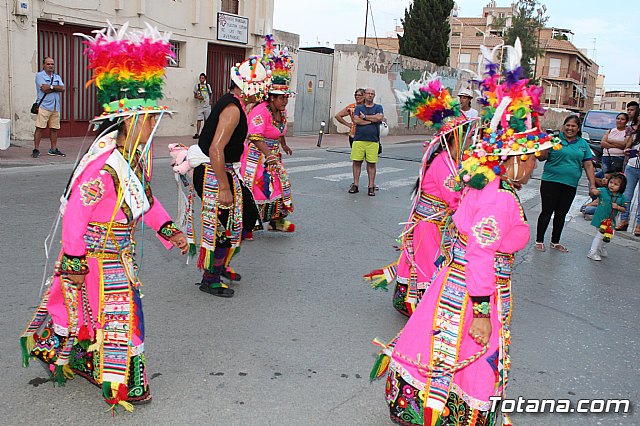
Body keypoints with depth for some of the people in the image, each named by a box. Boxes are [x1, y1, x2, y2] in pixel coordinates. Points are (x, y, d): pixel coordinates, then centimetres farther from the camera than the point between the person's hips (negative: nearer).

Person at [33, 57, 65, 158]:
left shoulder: (57, 77, 18)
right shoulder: (39, 75, 2)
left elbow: (62, 88, 1)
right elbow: (44, 89, -11)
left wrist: (51, 87, -11)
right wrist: (56, 88, -3)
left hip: (56, 107, 5)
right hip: (44, 106, -5)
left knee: (54, 129, 7)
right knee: (39, 128, -7)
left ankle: (53, 149, 16)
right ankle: (36, 149, -4)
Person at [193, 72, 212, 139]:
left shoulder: (208, 86, 9)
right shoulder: (197, 85, 6)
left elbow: (210, 94, 15)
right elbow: (194, 95, 8)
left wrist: (210, 100, -2)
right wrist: (198, 97, -13)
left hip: (207, 105, 1)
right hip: (199, 105, -1)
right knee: (199, 119, -5)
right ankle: (197, 133, -3)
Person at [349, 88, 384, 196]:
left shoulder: (378, 107, 12)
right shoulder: (359, 108, 13)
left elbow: (380, 117, -8)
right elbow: (356, 120, -4)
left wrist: (365, 116, -3)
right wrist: (372, 120, -4)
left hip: (373, 140, -1)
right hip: (359, 139, 1)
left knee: (371, 164, -1)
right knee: (357, 162, 0)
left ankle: (371, 187, 4)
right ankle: (355, 185, 9)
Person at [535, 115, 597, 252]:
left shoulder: (583, 144, 9)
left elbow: (588, 165, 10)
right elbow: (541, 158, -6)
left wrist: (592, 185, 5)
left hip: (570, 185, 4)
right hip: (551, 181, -4)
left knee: (561, 214, 13)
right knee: (547, 212, -1)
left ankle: (555, 242, 25)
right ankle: (539, 241, 12)